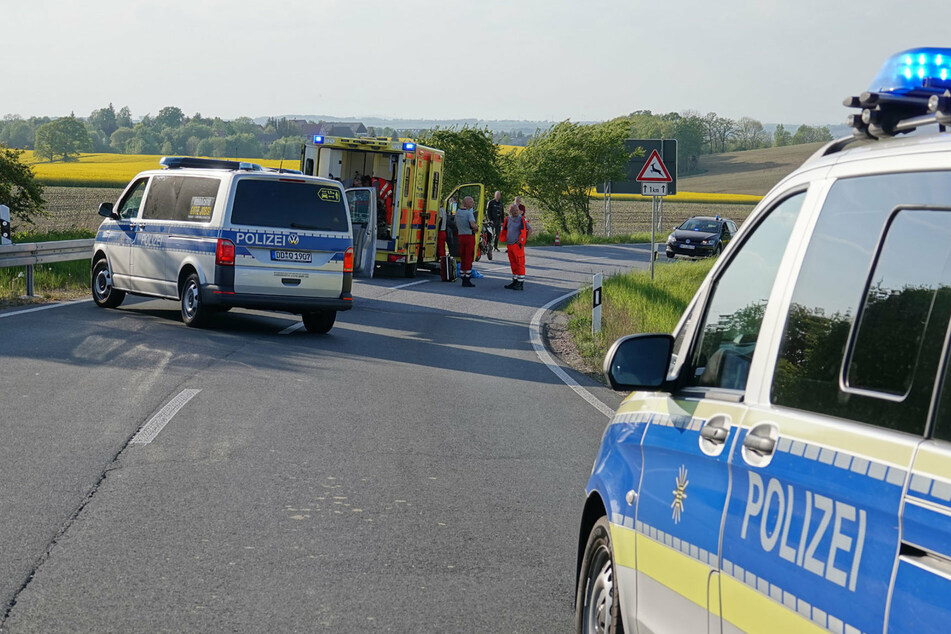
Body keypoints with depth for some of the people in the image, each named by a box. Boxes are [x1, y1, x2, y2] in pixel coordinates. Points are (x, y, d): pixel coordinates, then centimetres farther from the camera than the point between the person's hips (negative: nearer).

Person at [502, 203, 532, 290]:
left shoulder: (522, 219, -5)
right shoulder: (508, 220, 12)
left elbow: (530, 230, 0)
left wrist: (524, 240, -3)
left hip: (517, 246, -6)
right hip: (509, 245, 6)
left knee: (520, 264, -7)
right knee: (513, 264, 12)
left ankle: (521, 284, -7)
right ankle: (515, 282, 20)